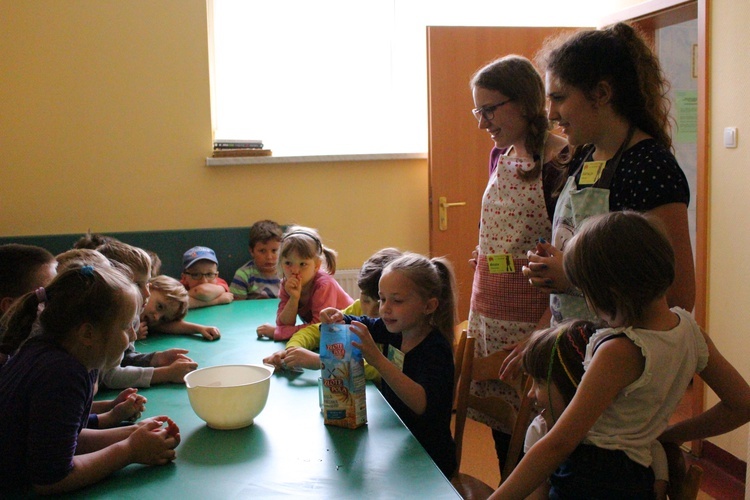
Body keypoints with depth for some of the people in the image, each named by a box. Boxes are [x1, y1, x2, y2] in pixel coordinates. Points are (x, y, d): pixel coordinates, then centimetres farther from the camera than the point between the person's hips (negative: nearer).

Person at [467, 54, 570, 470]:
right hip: (489, 314, 7)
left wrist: (543, 331, -21)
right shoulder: (500, 155, 10)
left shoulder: (561, 163, -14)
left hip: (536, 318, -7)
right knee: (499, 428, 15)